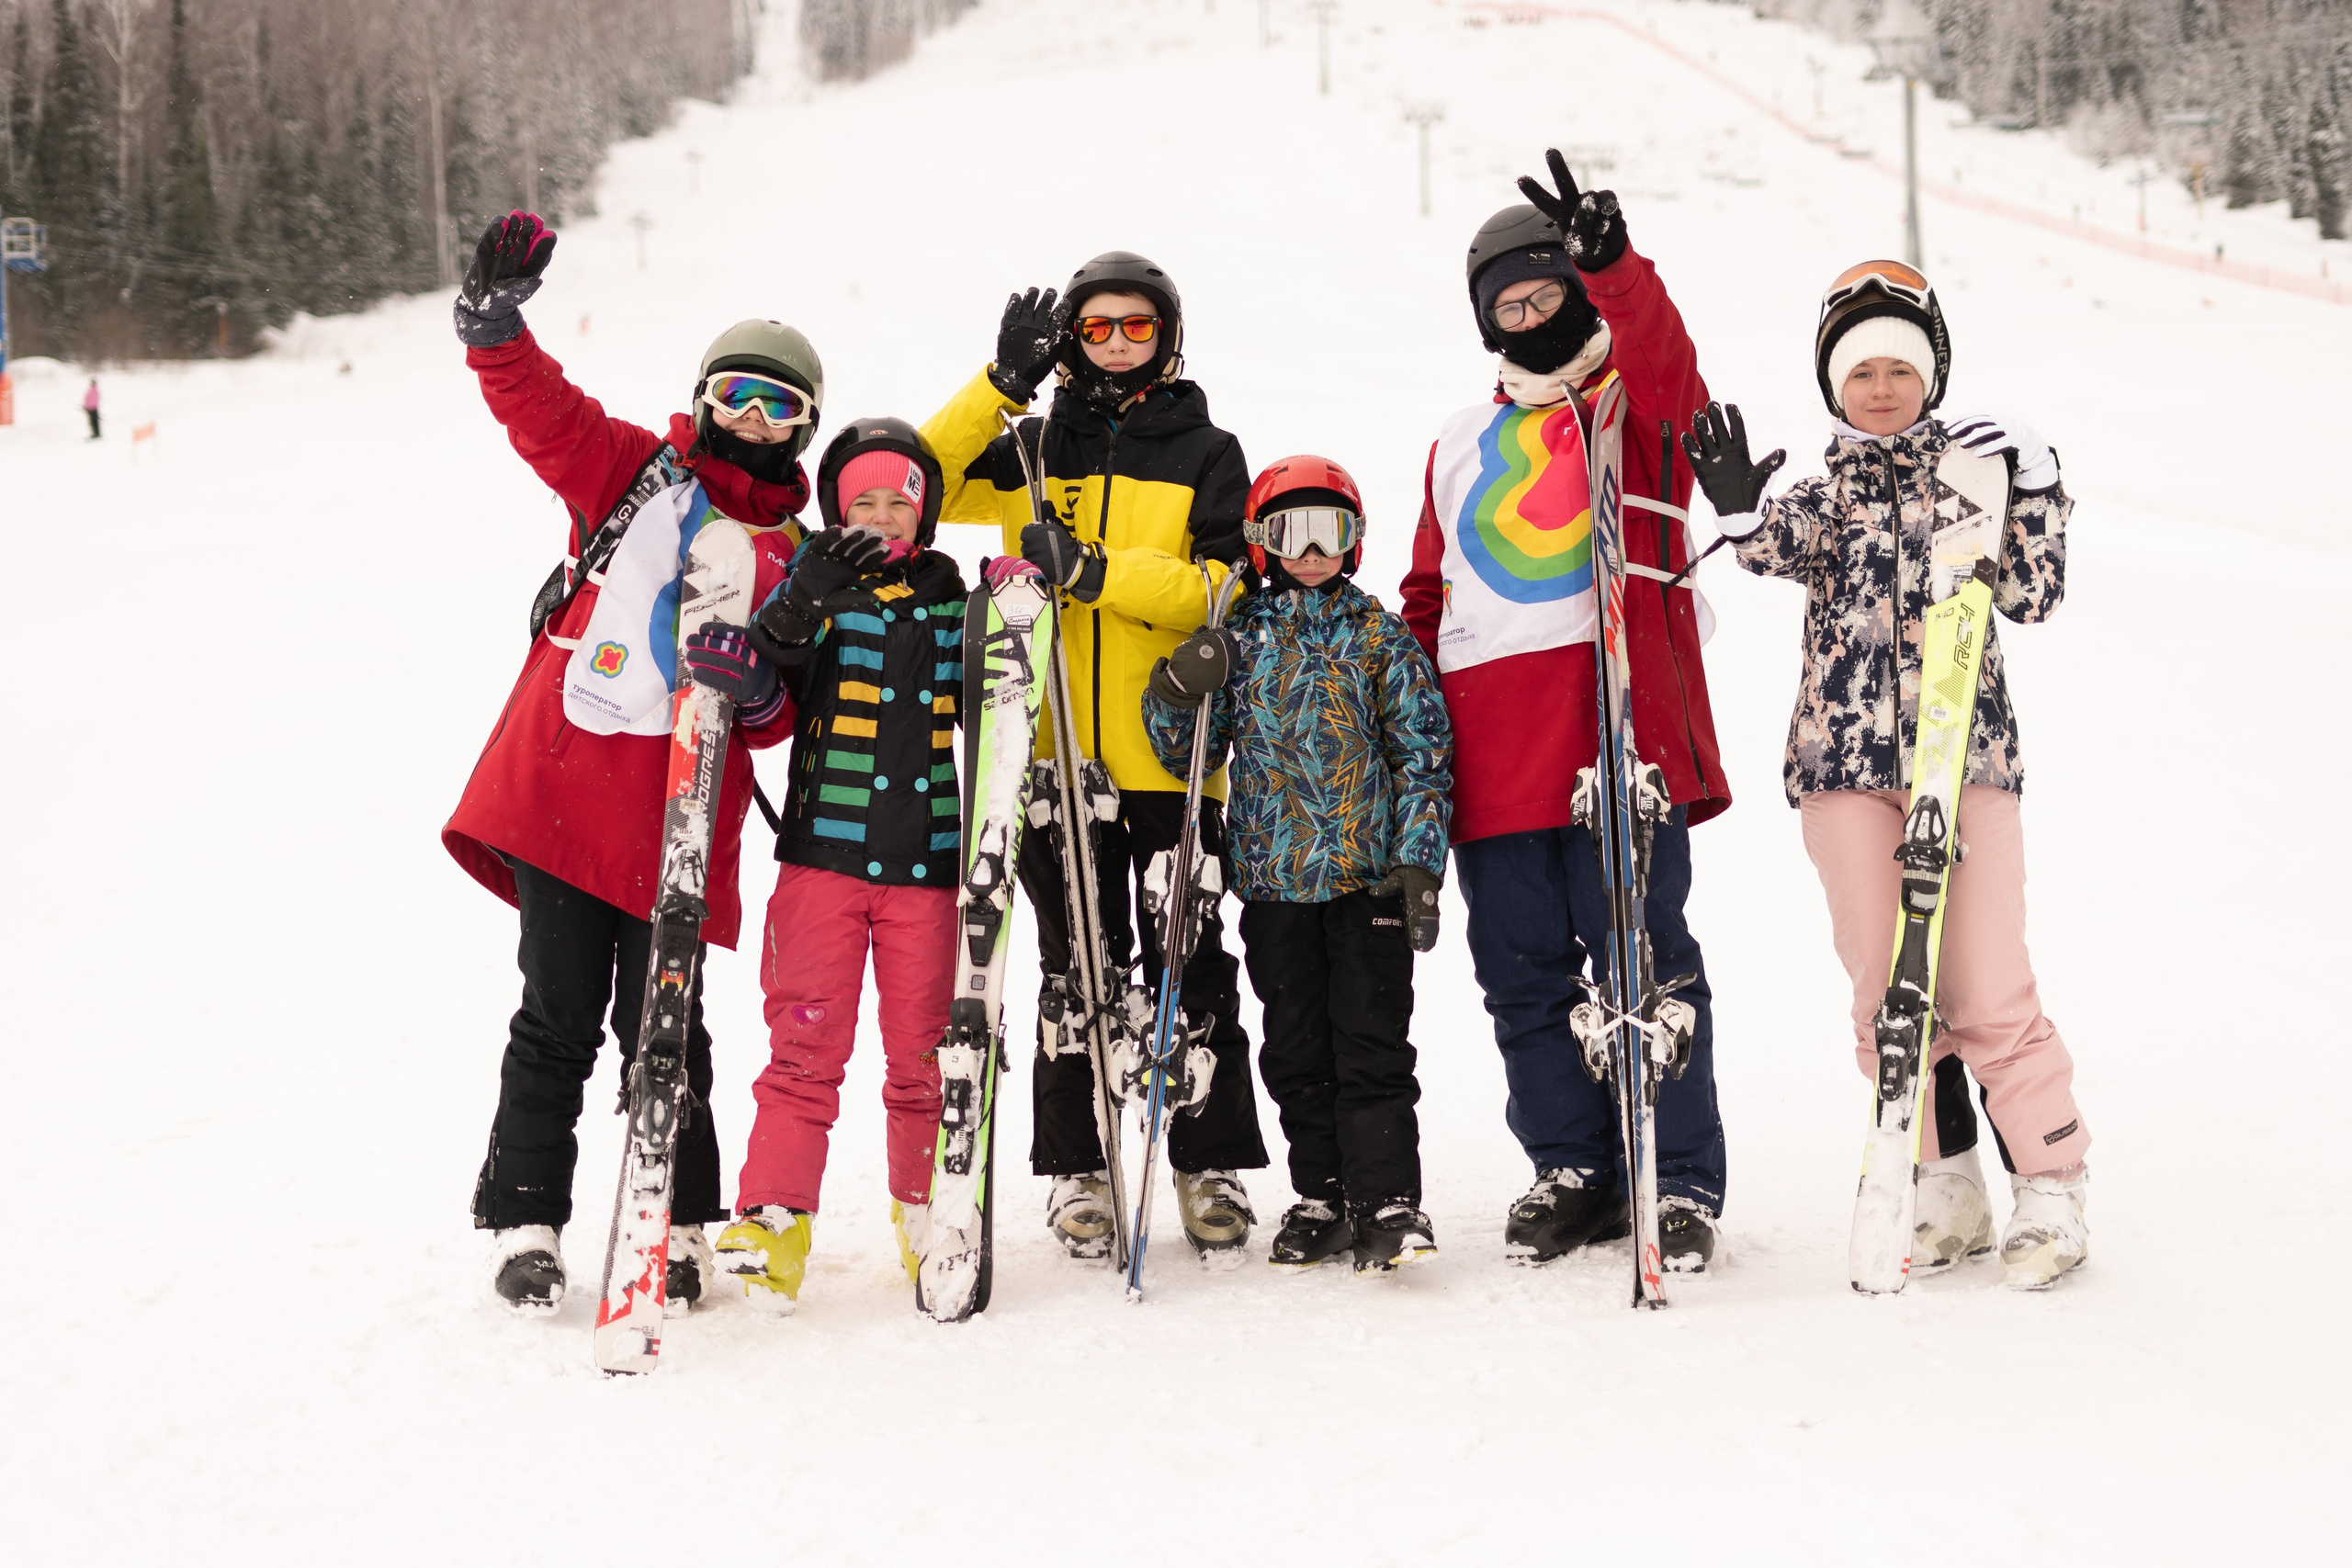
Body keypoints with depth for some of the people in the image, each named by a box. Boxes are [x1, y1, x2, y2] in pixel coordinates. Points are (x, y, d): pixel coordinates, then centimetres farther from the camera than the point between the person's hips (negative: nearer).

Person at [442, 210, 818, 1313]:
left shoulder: (795, 556, 12)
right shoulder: (631, 471, 11)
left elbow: (781, 718, 7)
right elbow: (540, 409, -2)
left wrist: (755, 689, -16)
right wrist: (493, 322, -19)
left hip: (674, 817, 0)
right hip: (556, 793, 0)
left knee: (663, 1029, 3)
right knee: (557, 1020, 2)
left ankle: (677, 1226, 16)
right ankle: (523, 1221, 12)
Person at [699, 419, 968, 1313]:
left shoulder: (950, 601, 13)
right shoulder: (815, 589, 4)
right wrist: (801, 603, -25)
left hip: (926, 860, 2)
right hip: (825, 850, -2)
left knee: (924, 1051, 6)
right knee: (806, 1044, -6)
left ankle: (927, 1215, 21)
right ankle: (771, 1222, -2)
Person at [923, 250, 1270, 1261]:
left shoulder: (1207, 455, 7)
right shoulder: (1031, 448, 12)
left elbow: (1217, 587, -6)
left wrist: (1092, 569, -18)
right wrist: (1005, 382, -6)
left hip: (1171, 751, -1)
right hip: (1058, 750, 1)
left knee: (1188, 962, 3)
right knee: (1077, 966, 5)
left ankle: (1212, 1165, 11)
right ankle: (1079, 1169, 12)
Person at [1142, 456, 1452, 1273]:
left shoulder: (1381, 636, 3)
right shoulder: (1237, 637, 8)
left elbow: (1422, 753, 1)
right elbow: (1186, 750, 10)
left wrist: (1418, 863, -7)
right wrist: (1176, 692, -12)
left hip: (1367, 873, -3)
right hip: (1272, 876, 3)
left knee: (1371, 1041, -7)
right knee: (1295, 1049, 8)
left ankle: (1388, 1200, -6)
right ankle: (1322, 1197, 17)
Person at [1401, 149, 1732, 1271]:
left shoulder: (1636, 404, 8)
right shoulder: (1461, 445, 23)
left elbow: (1664, 363, -17)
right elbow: (1428, 598, 25)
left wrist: (1609, 263, -32)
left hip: (1620, 725, -5)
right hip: (1493, 751, 5)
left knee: (1644, 958, -4)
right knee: (1523, 974, 7)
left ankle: (1681, 1183, 3)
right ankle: (1572, 1170, 17)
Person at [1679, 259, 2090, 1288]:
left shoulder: (1973, 467, 11)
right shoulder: (1825, 492, 14)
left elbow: (2031, 596, 4)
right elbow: (1785, 550, -7)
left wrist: (2034, 490, -8)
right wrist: (1743, 510, -27)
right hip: (1846, 754, 2)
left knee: (1985, 989, -9)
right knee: (1886, 987, 3)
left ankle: (2052, 1189, 3)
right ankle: (1946, 1191, 15)